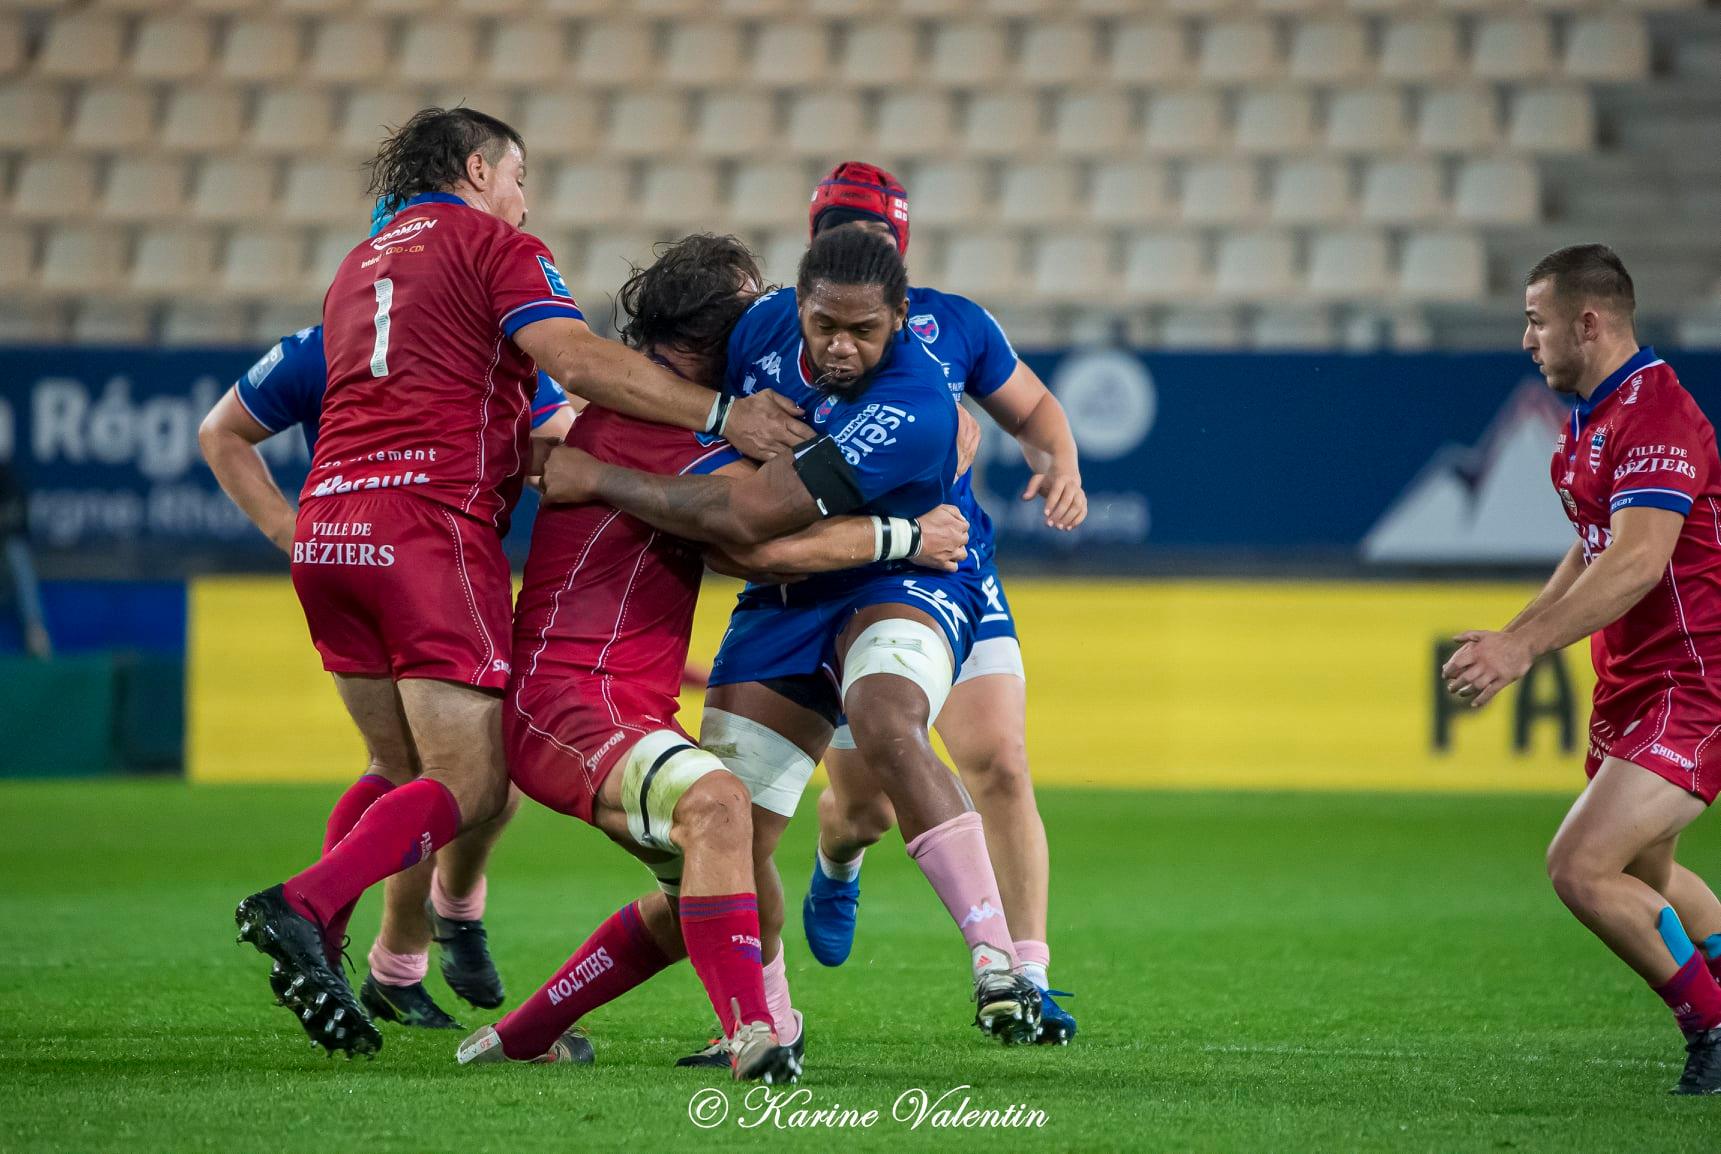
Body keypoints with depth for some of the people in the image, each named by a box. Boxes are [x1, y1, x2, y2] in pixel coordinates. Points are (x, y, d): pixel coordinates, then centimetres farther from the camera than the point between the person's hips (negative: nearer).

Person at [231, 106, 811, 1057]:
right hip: (432, 524, -8)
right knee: (472, 788, -7)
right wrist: (719, 414, -12)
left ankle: (311, 946, 4)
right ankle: (300, 909, -24)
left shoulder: (358, 269, 28)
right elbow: (576, 361, -12)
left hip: (326, 527, 8)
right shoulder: (495, 246, 5)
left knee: (399, 769, 19)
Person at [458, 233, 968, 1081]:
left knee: (696, 894, 21)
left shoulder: (638, 404, 18)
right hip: (566, 700, -11)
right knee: (715, 801, -36)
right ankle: (750, 1036, -42)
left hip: (628, 709, 11)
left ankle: (517, 1038, 31)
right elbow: (761, 543, -24)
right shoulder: (642, 417, -15)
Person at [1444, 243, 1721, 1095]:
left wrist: (1527, 646, -34)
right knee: (1641, 878, 20)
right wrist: (1516, 634, 16)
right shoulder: (1587, 419, 13)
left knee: (1581, 868, -18)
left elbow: (1638, 561, -31)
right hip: (1632, 686, 11)